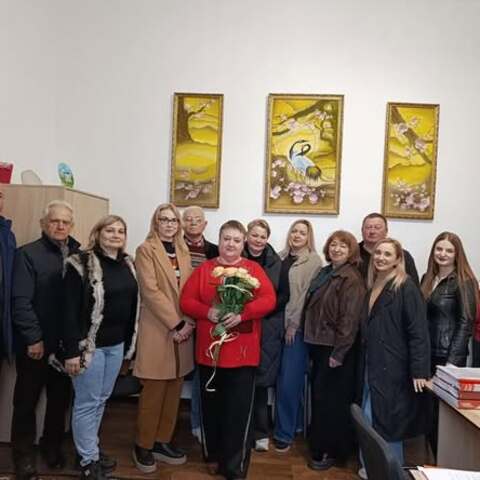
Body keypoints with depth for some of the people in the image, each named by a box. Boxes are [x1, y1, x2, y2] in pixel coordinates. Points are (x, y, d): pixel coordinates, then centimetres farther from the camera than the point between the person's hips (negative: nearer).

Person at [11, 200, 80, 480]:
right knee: (27, 401, 11)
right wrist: (33, 338, -15)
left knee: (60, 399, 17)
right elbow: (21, 300, -13)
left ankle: (53, 446, 37)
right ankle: (24, 456, 28)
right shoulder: (28, 254, -7)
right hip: (35, 344, -3)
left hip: (67, 343, 4)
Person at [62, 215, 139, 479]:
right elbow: (70, 309, -16)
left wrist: (129, 341, 10)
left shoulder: (128, 265, 6)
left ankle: (91, 449, 35)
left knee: (101, 399, 18)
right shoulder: (82, 264, -13)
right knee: (87, 403, 6)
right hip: (90, 344, -6)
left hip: (117, 344, 6)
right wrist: (71, 351, -18)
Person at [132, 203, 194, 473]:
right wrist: (176, 324, -16)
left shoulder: (183, 251, 13)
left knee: (174, 391, 12)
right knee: (154, 392, 2)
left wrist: (189, 322, -4)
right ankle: (144, 446, 19)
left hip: (184, 329, 6)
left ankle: (163, 442, 26)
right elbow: (150, 291, -14)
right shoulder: (145, 250, -5)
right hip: (158, 331, -5)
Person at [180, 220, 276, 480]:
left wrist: (242, 313, -23)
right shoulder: (204, 269, 5)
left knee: (239, 409, 4)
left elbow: (269, 300, -9)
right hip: (210, 350, 2)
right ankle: (212, 452, 38)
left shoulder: (254, 269, 1)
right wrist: (208, 312, -19)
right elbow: (186, 301, -1)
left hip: (243, 353, -1)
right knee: (211, 406, 16)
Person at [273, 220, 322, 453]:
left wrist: (294, 324, -11)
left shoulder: (313, 260, -3)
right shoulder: (281, 257, 12)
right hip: (277, 323, 5)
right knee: (279, 379, 11)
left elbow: (307, 295, -8)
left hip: (297, 326, -4)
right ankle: (279, 425, 28)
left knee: (289, 381, -1)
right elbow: (275, 289, 13)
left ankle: (284, 433, 14)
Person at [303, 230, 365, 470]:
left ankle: (331, 451, 19)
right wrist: (312, 342, 14)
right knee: (319, 396, 18)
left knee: (331, 399, 3)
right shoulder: (324, 273, 11)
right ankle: (320, 445, 34)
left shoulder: (351, 279, -15)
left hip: (335, 348, -8)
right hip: (319, 344, 8)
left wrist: (338, 353, -21)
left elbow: (349, 319, -20)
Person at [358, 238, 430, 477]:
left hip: (393, 367, -7)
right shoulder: (373, 286, 11)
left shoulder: (406, 287, -11)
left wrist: (419, 370, -19)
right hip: (371, 365, 7)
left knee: (388, 421, 2)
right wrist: (364, 362, 15)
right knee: (368, 421, 13)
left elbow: (418, 331, -15)